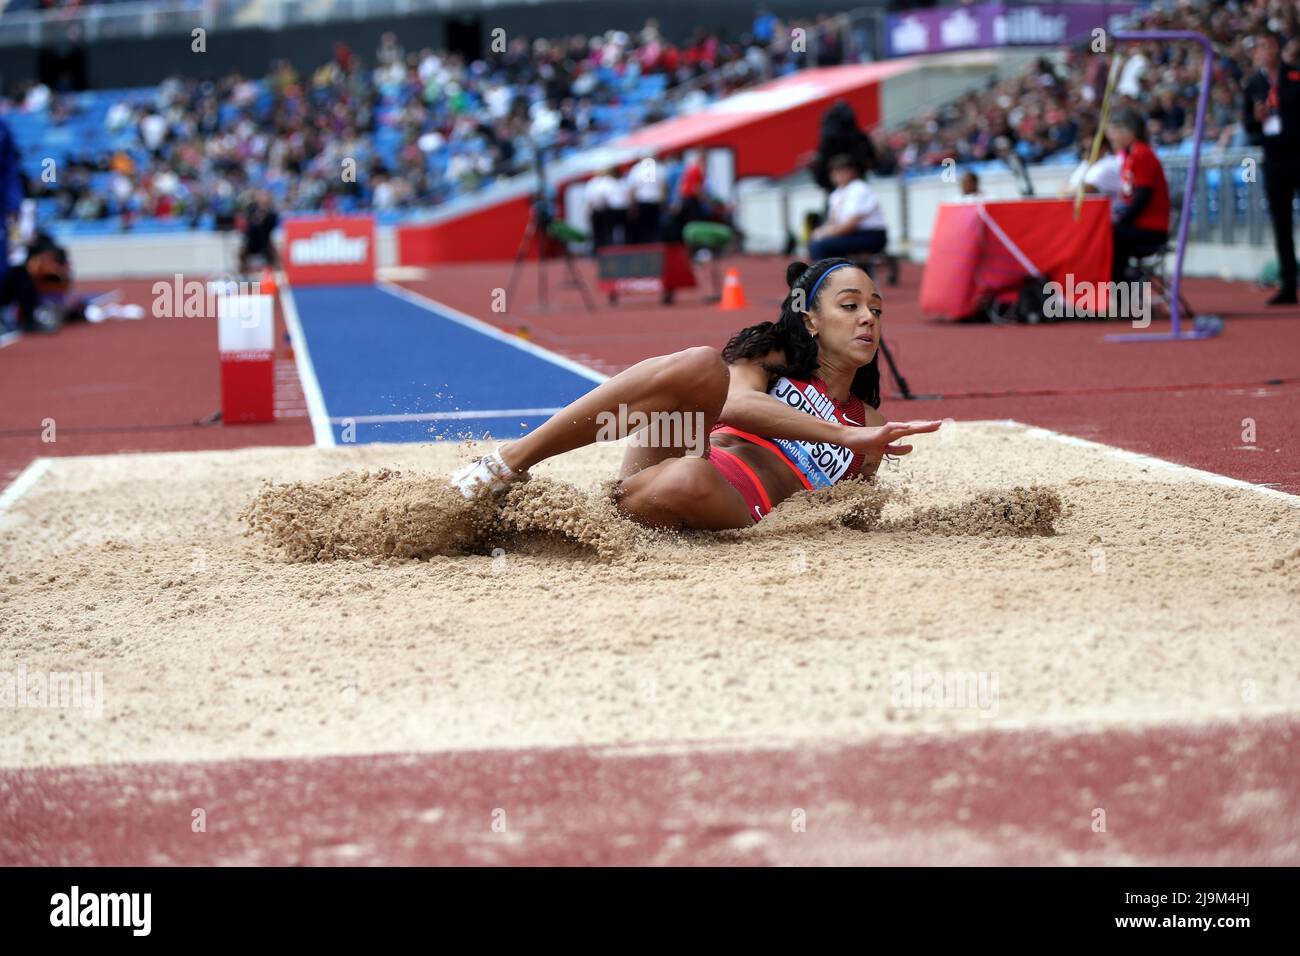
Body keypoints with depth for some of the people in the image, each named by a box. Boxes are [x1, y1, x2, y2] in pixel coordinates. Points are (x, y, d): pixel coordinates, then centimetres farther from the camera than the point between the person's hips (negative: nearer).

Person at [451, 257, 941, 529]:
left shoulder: (871, 430, 24)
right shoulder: (771, 357, 18)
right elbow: (737, 405, -6)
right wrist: (846, 437, -15)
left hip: (737, 513, 0)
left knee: (688, 481, -40)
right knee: (702, 365, -32)